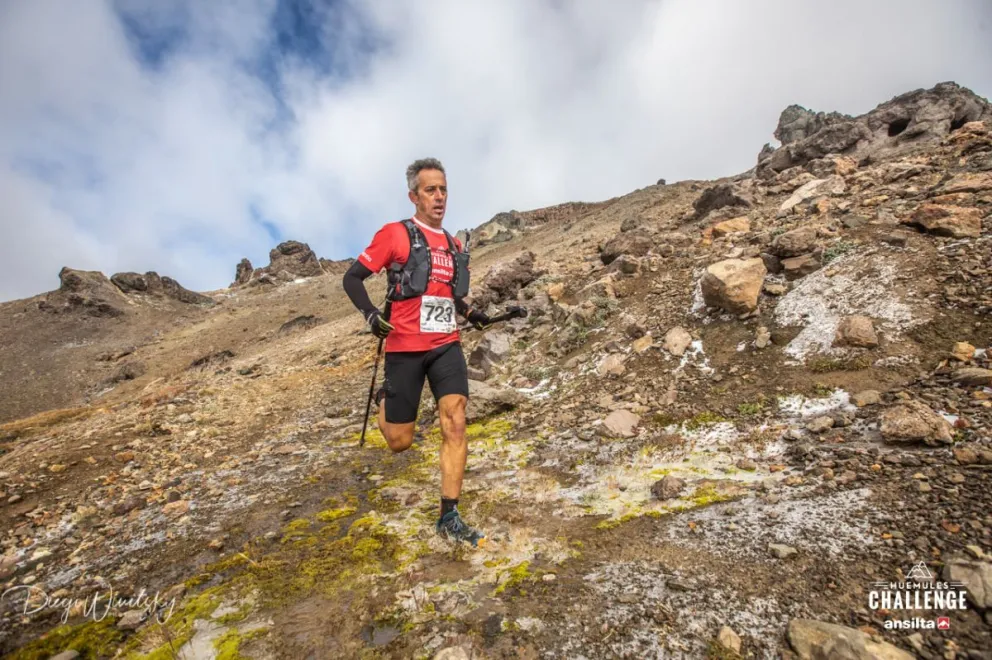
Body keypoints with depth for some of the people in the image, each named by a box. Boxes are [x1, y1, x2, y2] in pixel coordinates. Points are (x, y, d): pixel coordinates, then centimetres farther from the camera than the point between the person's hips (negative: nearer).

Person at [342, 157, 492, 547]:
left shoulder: (454, 245, 13)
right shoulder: (395, 234, -4)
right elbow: (352, 278, -2)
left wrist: (470, 313, 10)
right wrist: (370, 315, -19)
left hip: (446, 346, 4)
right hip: (404, 348, -4)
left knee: (455, 424, -11)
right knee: (400, 442, 5)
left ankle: (449, 517, 1)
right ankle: (384, 400, 40)